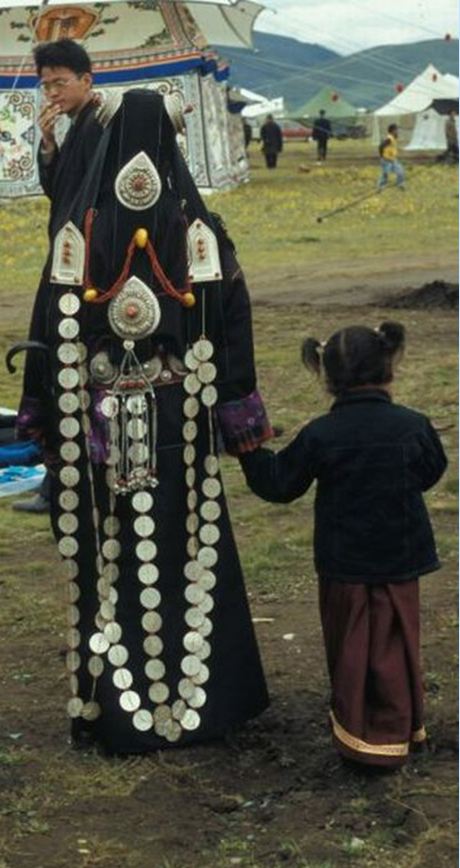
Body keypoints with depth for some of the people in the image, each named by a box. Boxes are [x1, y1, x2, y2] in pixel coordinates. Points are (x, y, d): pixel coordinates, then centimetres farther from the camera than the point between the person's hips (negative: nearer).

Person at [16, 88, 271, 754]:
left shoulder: (81, 228, -4)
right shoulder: (198, 226, -4)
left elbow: (53, 329, -4)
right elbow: (231, 322, -4)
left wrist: (45, 423, 3)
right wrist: (240, 419, 2)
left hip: (100, 424, 0)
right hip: (178, 423, 0)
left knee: (107, 562, 8)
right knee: (185, 555, 9)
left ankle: (111, 705, 16)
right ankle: (191, 693, 18)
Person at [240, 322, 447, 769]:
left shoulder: (319, 435, -13)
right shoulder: (412, 427, -10)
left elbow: (278, 484, -2)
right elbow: (431, 472, 8)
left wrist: (249, 451, 13)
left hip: (342, 565, -1)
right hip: (399, 562, 1)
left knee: (349, 647, 12)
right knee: (394, 645, 14)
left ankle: (355, 729, 19)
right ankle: (399, 728, 23)